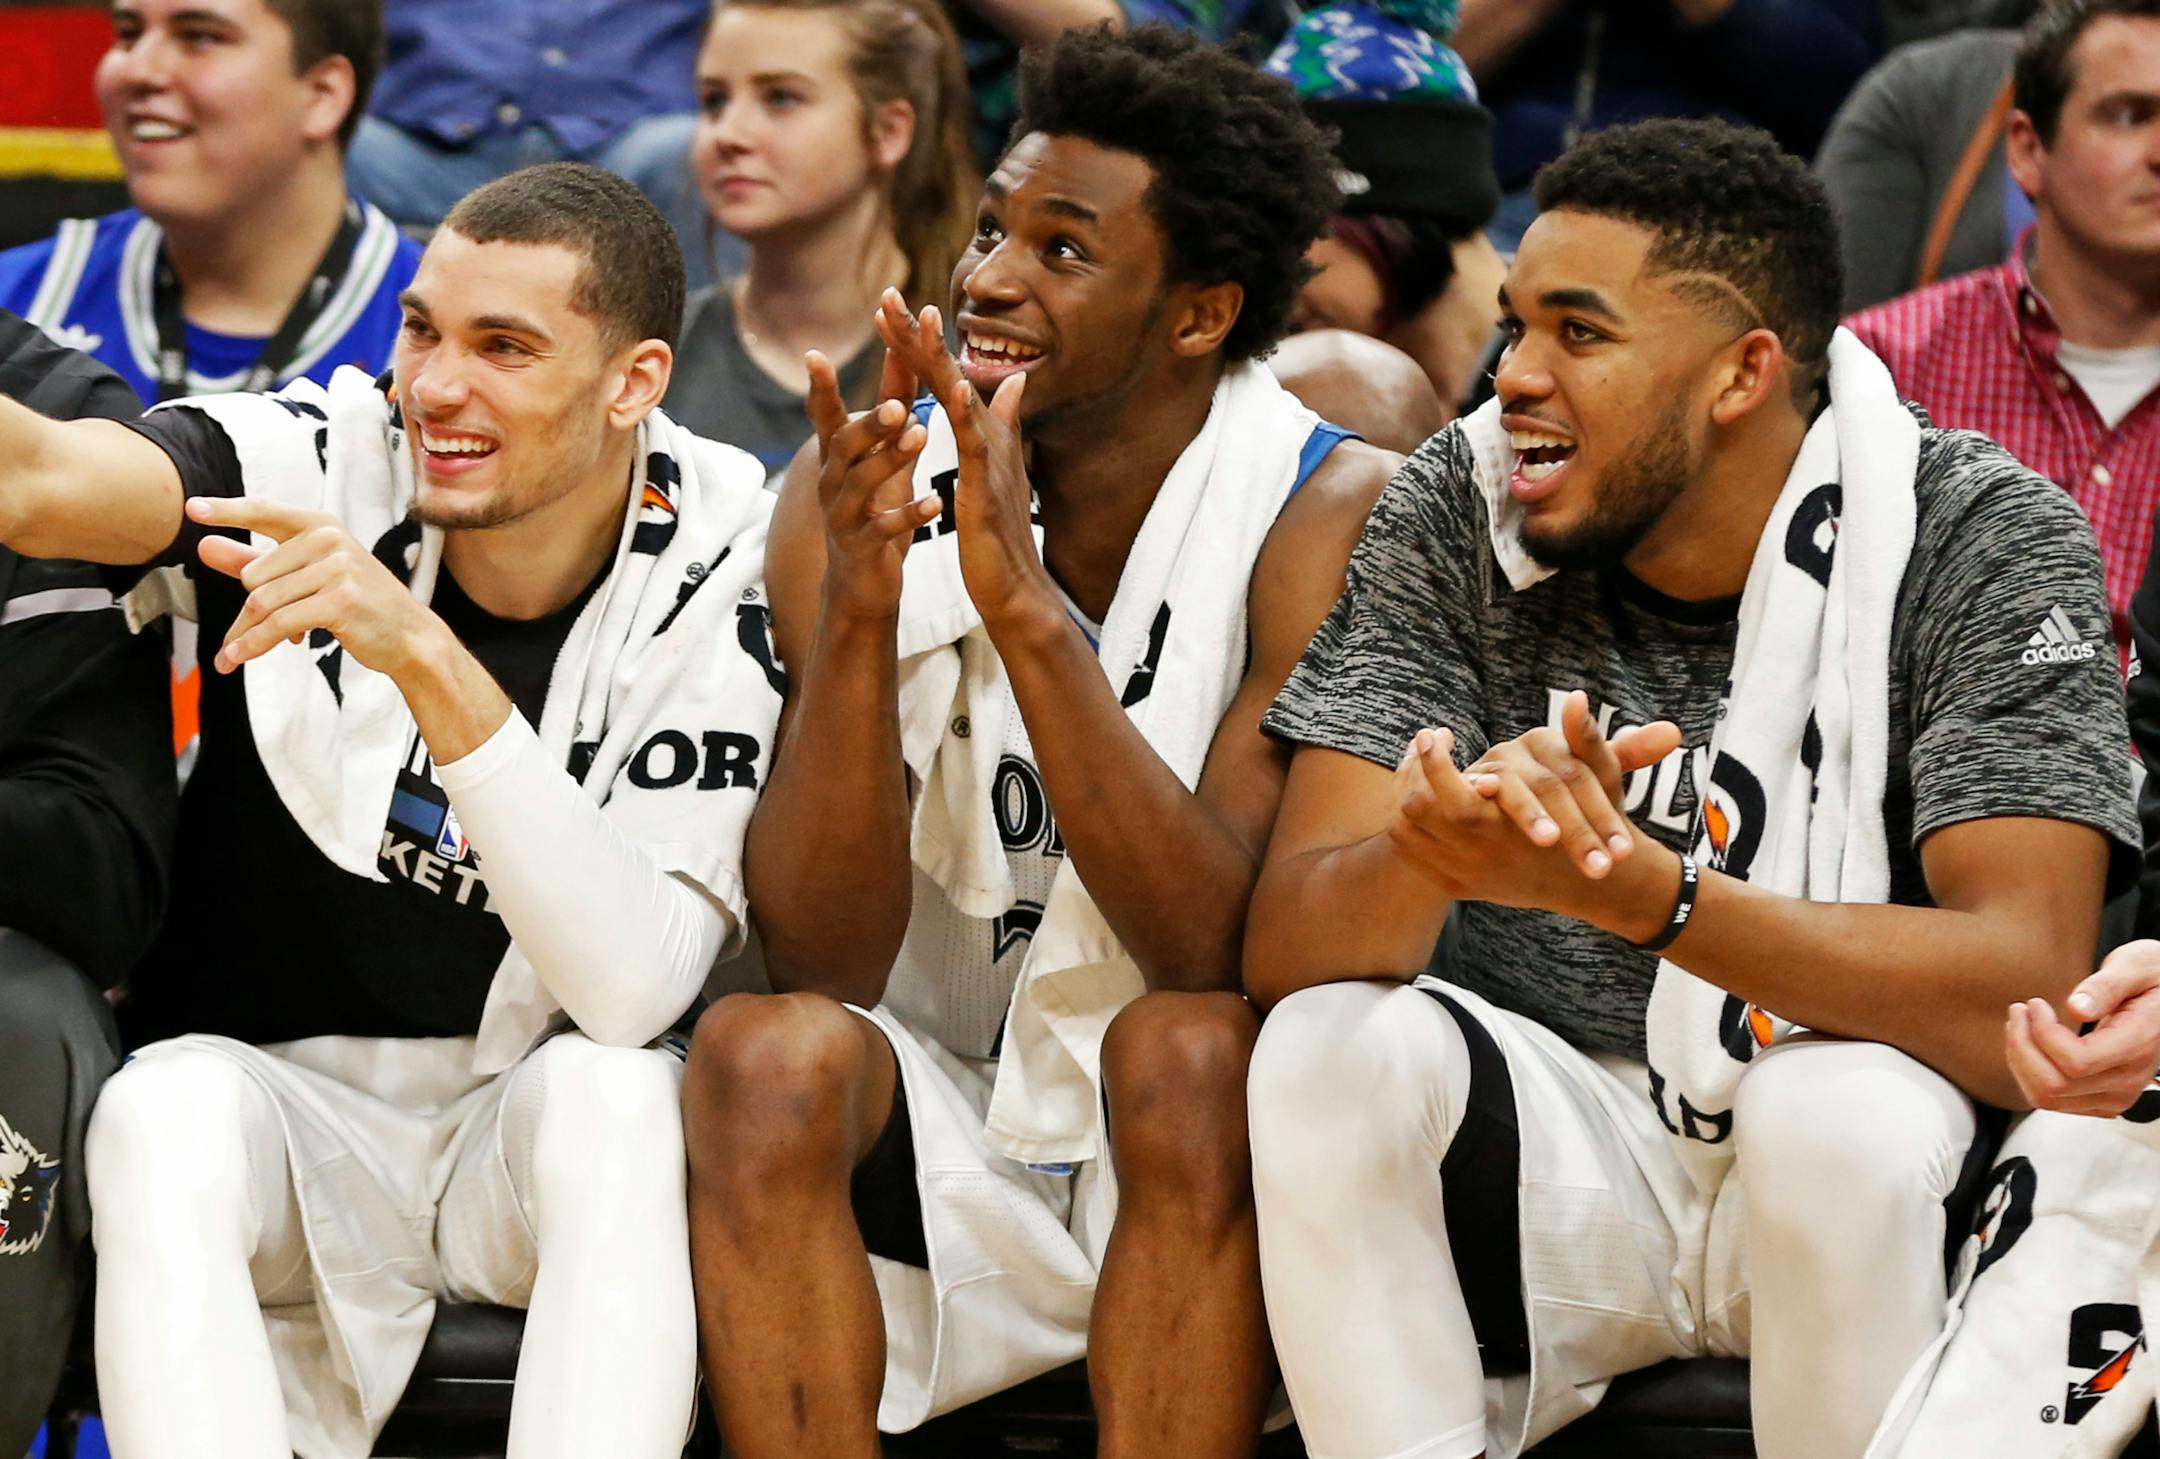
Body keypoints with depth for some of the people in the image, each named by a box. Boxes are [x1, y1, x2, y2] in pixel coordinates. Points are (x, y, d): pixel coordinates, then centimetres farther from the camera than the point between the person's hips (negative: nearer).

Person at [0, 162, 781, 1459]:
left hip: (544, 1152, -1)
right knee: (164, 1111, -31)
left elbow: (635, 988, -23)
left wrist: (428, 662, -31)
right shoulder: (323, 464, -9)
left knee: (614, 1089, -32)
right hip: (281, 1099, 1)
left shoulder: (730, 569, -12)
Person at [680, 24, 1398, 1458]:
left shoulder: (1328, 515, -13)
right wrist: (856, 604, -27)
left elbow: (1227, 951, -24)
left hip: (1198, 1175, -2)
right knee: (764, 1053, -27)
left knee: (1184, 1051, -33)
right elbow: (821, 961, -13)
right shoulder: (867, 492, -5)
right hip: (946, 1152, 2)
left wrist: (1027, 609, -32)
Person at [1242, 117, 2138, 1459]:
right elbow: (1286, 946, -14)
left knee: (1839, 1111, -34)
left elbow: (2024, 996, -25)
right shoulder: (1458, 515, -6)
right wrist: (1433, 845, -40)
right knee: (1330, 1050, -25)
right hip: (1552, 1154, 2)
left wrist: (1638, 889, -39)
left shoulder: (1981, 543, -13)